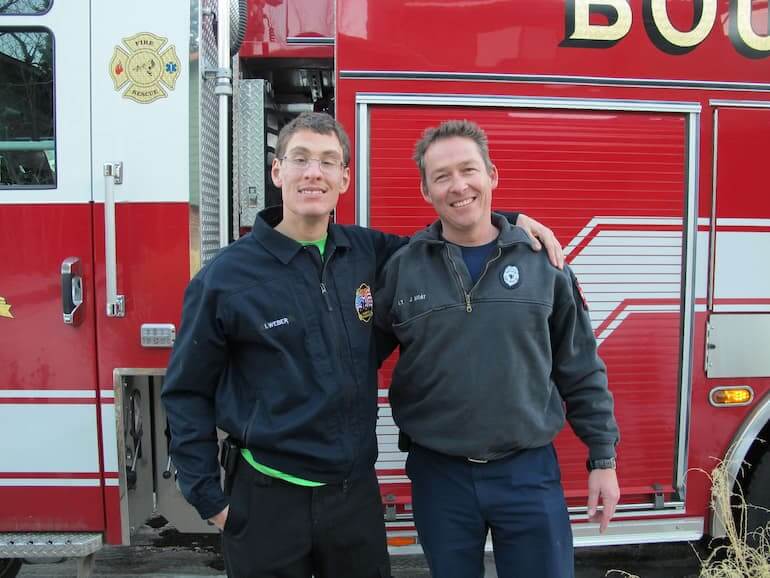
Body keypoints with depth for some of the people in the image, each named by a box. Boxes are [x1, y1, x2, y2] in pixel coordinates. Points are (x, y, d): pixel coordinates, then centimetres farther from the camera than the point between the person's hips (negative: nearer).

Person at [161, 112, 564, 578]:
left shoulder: (366, 252, 0)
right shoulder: (227, 276, -10)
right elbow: (186, 393, -4)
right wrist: (209, 498, -5)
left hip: (357, 490, 4)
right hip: (267, 499, -3)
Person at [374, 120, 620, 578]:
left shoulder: (543, 262, -3)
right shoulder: (401, 268, -4)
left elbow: (581, 371, 2)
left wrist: (603, 457, 3)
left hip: (530, 472, 0)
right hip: (439, 475, 1)